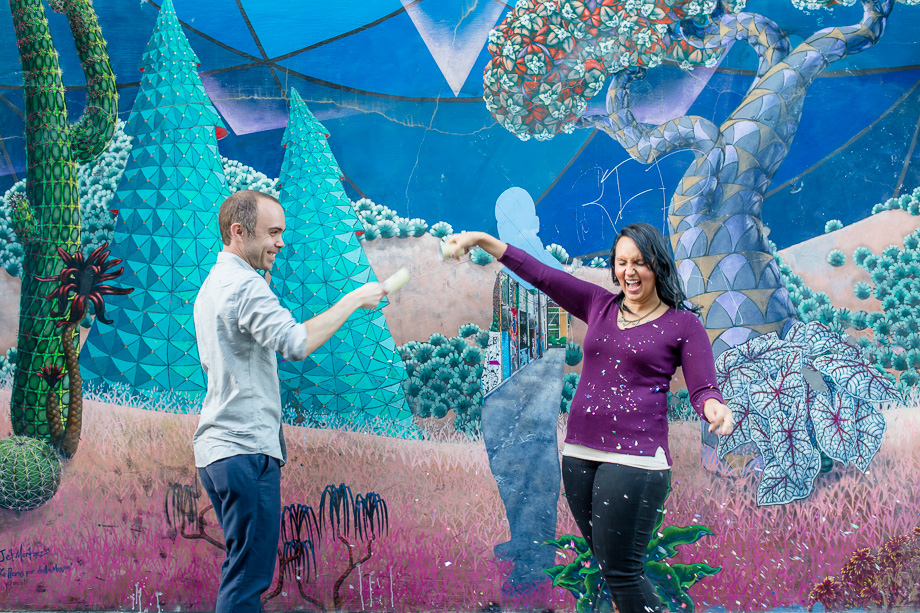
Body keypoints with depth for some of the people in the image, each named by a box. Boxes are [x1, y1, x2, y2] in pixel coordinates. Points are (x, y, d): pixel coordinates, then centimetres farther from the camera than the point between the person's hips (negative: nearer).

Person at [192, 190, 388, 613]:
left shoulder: (212, 285, 19)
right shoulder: (245, 286, -14)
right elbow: (296, 343, -29)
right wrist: (352, 301, -21)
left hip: (217, 448, 10)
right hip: (246, 449, -10)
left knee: (242, 568, 15)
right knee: (249, 576, -9)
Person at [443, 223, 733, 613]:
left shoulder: (683, 324, 1)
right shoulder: (599, 306, 12)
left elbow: (702, 389, -4)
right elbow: (538, 273, 14)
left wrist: (714, 408, -28)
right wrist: (481, 240, 13)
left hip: (635, 458, -5)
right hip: (579, 452, 5)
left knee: (621, 572, -9)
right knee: (609, 564, 9)